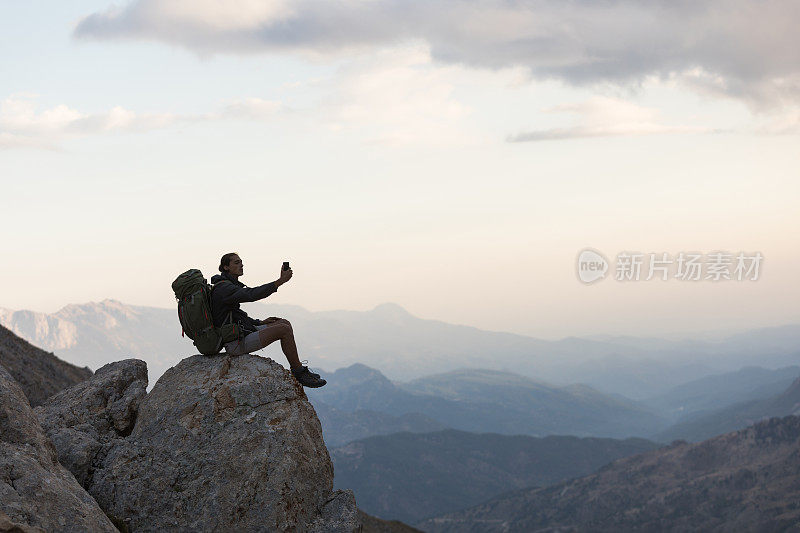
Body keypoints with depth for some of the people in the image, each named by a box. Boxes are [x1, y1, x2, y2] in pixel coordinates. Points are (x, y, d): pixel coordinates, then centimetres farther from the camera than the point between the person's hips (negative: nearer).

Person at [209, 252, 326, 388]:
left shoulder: (229, 286, 19)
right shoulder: (223, 288, -16)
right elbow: (251, 295, -31)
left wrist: (260, 323, 16)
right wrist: (280, 281, -32)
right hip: (236, 343, -11)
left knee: (285, 323, 7)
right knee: (284, 329, -18)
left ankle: (298, 370, 6)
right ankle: (299, 373, -9)